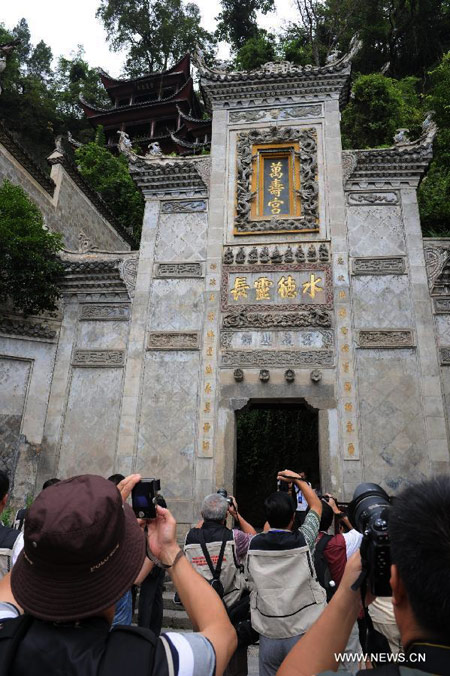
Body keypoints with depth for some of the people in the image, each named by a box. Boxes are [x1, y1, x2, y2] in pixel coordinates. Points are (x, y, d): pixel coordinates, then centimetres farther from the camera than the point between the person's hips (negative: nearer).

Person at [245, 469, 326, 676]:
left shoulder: (254, 545, -9)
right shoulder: (302, 541, -13)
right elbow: (316, 506, 4)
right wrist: (297, 479, 14)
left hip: (268, 635, 2)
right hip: (302, 633, -2)